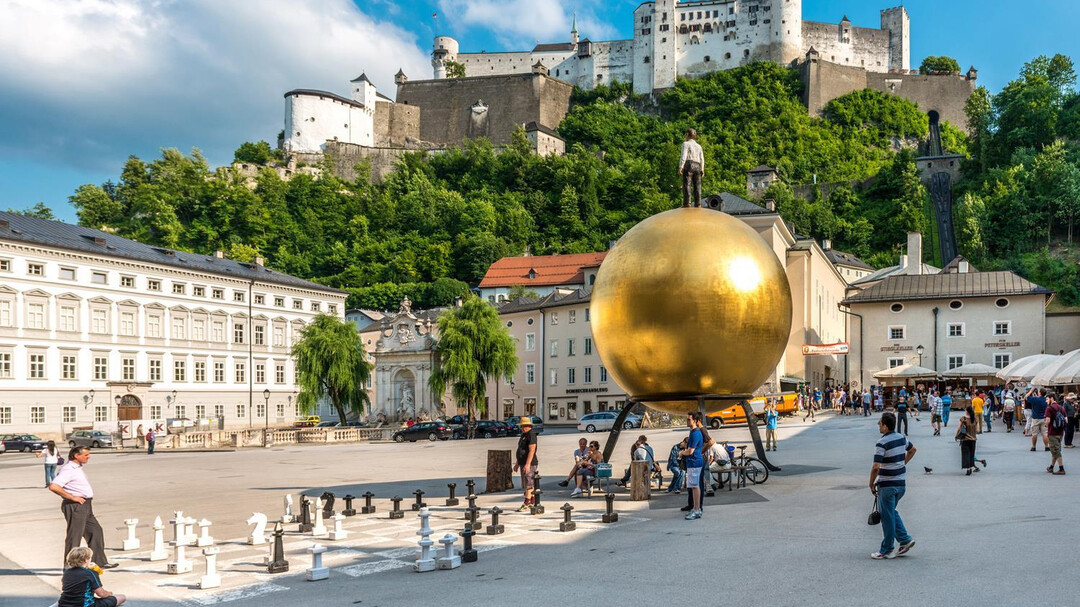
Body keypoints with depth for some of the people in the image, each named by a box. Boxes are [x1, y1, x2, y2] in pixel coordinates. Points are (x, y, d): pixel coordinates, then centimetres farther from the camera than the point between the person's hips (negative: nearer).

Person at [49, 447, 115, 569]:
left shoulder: (78, 467, 14)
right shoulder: (68, 470, -17)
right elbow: (53, 487, -29)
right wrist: (72, 497, -22)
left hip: (85, 506, 10)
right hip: (75, 506, -10)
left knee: (96, 531, 12)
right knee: (74, 536, -3)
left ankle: (100, 562, 18)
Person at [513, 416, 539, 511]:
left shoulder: (531, 435, -14)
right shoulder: (523, 435, 17)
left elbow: (532, 451, -21)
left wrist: (527, 464, -26)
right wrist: (517, 463, 23)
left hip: (529, 464, -10)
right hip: (523, 463, 10)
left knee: (528, 484, -9)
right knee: (526, 485, 12)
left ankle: (526, 504, -10)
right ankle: (532, 502, 18)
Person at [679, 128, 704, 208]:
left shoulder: (686, 143, 2)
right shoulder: (698, 146, 19)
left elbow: (684, 156, -9)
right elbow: (702, 159, 14)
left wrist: (680, 167, -12)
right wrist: (702, 170, 15)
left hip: (689, 164, -5)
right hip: (697, 166, 5)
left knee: (687, 184, -9)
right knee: (697, 186, 2)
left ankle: (687, 203, -17)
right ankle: (698, 204, -2)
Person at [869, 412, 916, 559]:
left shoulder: (882, 443, -20)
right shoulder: (902, 438, 4)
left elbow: (876, 467, -24)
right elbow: (912, 450, 25)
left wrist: (871, 484, -10)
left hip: (887, 485, -8)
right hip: (901, 483, 8)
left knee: (887, 516, 3)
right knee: (892, 512, 23)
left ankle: (886, 550, 11)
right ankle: (905, 539, 16)